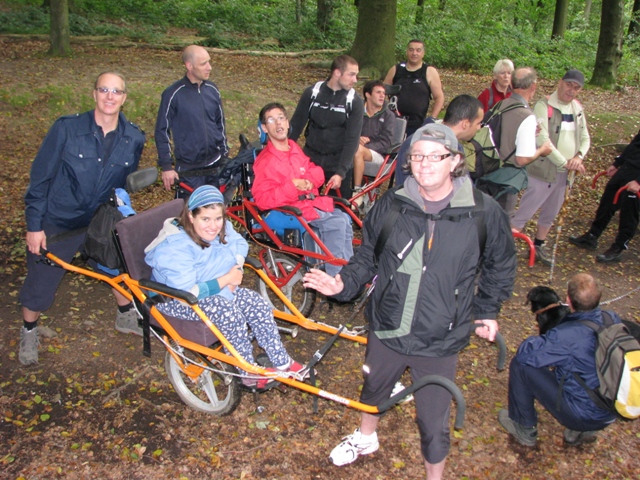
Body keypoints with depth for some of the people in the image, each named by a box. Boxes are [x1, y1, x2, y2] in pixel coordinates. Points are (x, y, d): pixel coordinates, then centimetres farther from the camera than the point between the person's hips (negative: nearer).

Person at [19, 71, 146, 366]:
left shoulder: (133, 138, -9)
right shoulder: (67, 128, -19)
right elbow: (40, 176, -13)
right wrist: (34, 225, -12)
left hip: (101, 222, 3)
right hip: (57, 225, -3)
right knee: (39, 285, 9)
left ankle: (125, 317, 44)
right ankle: (29, 332, 38)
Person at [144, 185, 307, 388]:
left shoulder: (221, 228, -9)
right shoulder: (175, 248, -30)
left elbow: (240, 244, 9)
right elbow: (186, 293, -33)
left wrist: (236, 269, -13)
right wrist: (226, 279, -27)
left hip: (215, 289, 7)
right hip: (175, 299, -7)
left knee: (258, 305, -12)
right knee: (228, 312, -31)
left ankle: (282, 362, -1)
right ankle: (248, 372, -14)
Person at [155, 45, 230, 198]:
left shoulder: (212, 90, 5)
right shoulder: (173, 94, -9)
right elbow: (162, 131, -5)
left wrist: (225, 154, 14)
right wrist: (166, 166, -7)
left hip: (215, 165, 4)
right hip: (188, 169, -4)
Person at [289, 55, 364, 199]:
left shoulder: (355, 102, -7)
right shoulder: (312, 93, -3)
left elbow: (352, 140, -12)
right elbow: (296, 125, 3)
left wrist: (341, 173, -21)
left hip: (339, 162, -1)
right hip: (311, 159, 1)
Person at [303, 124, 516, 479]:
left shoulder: (485, 212, -13)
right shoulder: (390, 206, -10)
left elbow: (501, 266, 4)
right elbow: (367, 255, 3)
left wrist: (487, 310, 8)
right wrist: (343, 283, -12)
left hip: (439, 342, -2)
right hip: (386, 329, 3)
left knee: (433, 422, 10)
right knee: (373, 388, 29)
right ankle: (365, 438, 62)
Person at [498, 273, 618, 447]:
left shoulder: (567, 336, -30)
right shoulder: (613, 320, -9)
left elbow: (524, 353, -23)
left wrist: (542, 339, -2)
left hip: (583, 415, -7)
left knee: (520, 365, -4)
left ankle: (524, 430, 16)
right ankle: (581, 431, 32)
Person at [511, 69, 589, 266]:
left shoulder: (577, 109, 9)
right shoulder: (544, 106, -13)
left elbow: (585, 138, 12)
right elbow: (542, 140, -21)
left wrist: (578, 157, -8)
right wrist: (564, 162, -18)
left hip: (563, 174, 7)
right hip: (542, 171, -7)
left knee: (550, 214, 19)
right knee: (524, 213, -4)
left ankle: (538, 246, 35)